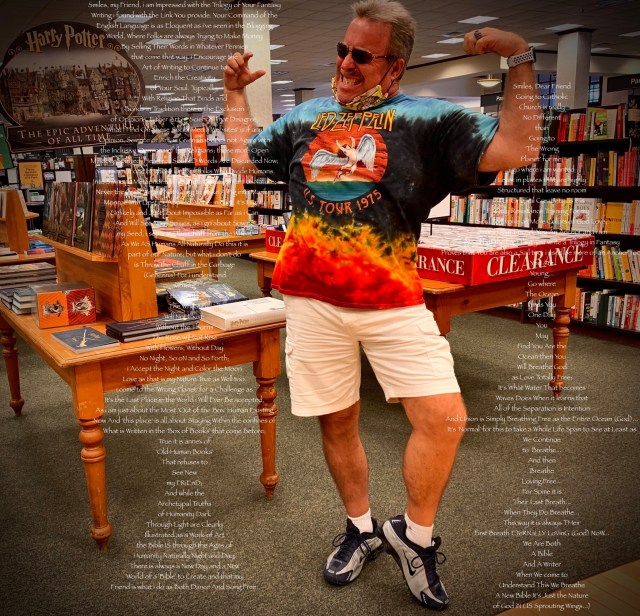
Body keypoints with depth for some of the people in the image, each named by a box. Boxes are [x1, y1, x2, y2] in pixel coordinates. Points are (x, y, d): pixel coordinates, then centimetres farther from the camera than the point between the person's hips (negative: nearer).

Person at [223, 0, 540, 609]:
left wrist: (519, 60, -5)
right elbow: (243, 155, 28)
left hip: (393, 301, -2)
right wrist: (235, 92, 27)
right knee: (336, 423, 10)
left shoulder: (427, 118, 4)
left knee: (444, 417, -12)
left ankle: (414, 536, 15)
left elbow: (516, 150, -6)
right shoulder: (305, 117, 17)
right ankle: (362, 529, 34)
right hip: (312, 301, 3)